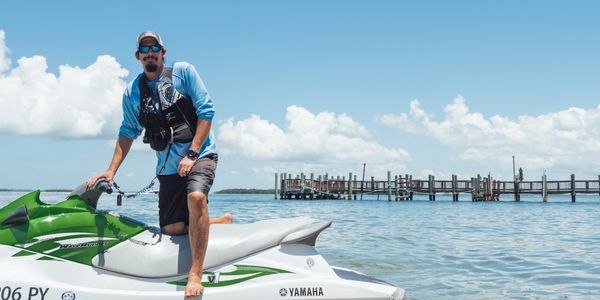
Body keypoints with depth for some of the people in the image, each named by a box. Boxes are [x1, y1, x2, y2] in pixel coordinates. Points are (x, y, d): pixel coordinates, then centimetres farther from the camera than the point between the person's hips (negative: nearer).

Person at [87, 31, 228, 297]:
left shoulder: (183, 71, -2)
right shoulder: (132, 92, 10)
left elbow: (206, 111, -6)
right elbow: (128, 132, 16)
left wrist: (192, 154, -13)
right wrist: (112, 170, 7)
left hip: (200, 153, -4)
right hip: (168, 165, 5)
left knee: (196, 196, -34)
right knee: (171, 229, -3)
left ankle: (195, 274, -27)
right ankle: (220, 222, 25)